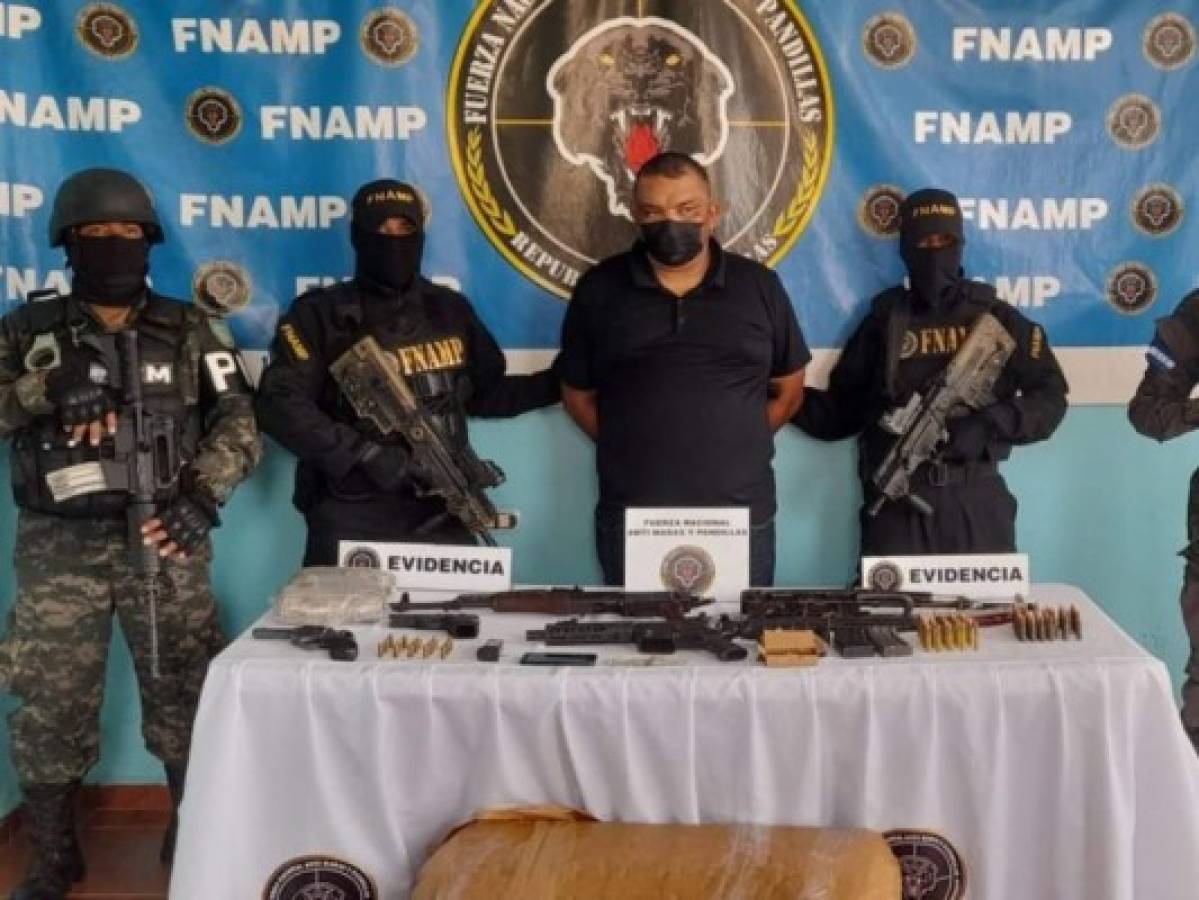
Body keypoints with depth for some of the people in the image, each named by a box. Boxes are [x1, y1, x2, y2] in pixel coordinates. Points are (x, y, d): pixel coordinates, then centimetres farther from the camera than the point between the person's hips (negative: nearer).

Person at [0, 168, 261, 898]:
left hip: (164, 540, 0)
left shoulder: (191, 331, 8)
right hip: (62, 545, 0)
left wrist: (202, 494, -12)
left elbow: (239, 423, 3)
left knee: (185, 691, 5)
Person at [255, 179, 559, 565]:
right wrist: (364, 454, -20)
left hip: (441, 518, 3)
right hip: (351, 522, -3)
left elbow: (485, 393, 20)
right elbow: (278, 403, -12)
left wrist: (561, 382, 11)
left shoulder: (450, 309, 11)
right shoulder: (321, 314, -3)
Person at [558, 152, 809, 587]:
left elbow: (788, 390, 11)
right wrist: (633, 452, 1)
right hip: (630, 521, 0)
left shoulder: (759, 287, 4)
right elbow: (578, 395, 9)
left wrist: (733, 449, 5)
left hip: (741, 520, 1)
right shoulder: (598, 290, 2)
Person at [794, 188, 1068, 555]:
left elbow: (1050, 396, 3)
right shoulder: (884, 321, 8)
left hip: (977, 498, 1)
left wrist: (990, 423, -14)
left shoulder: (995, 318, 7)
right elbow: (839, 412, 7)